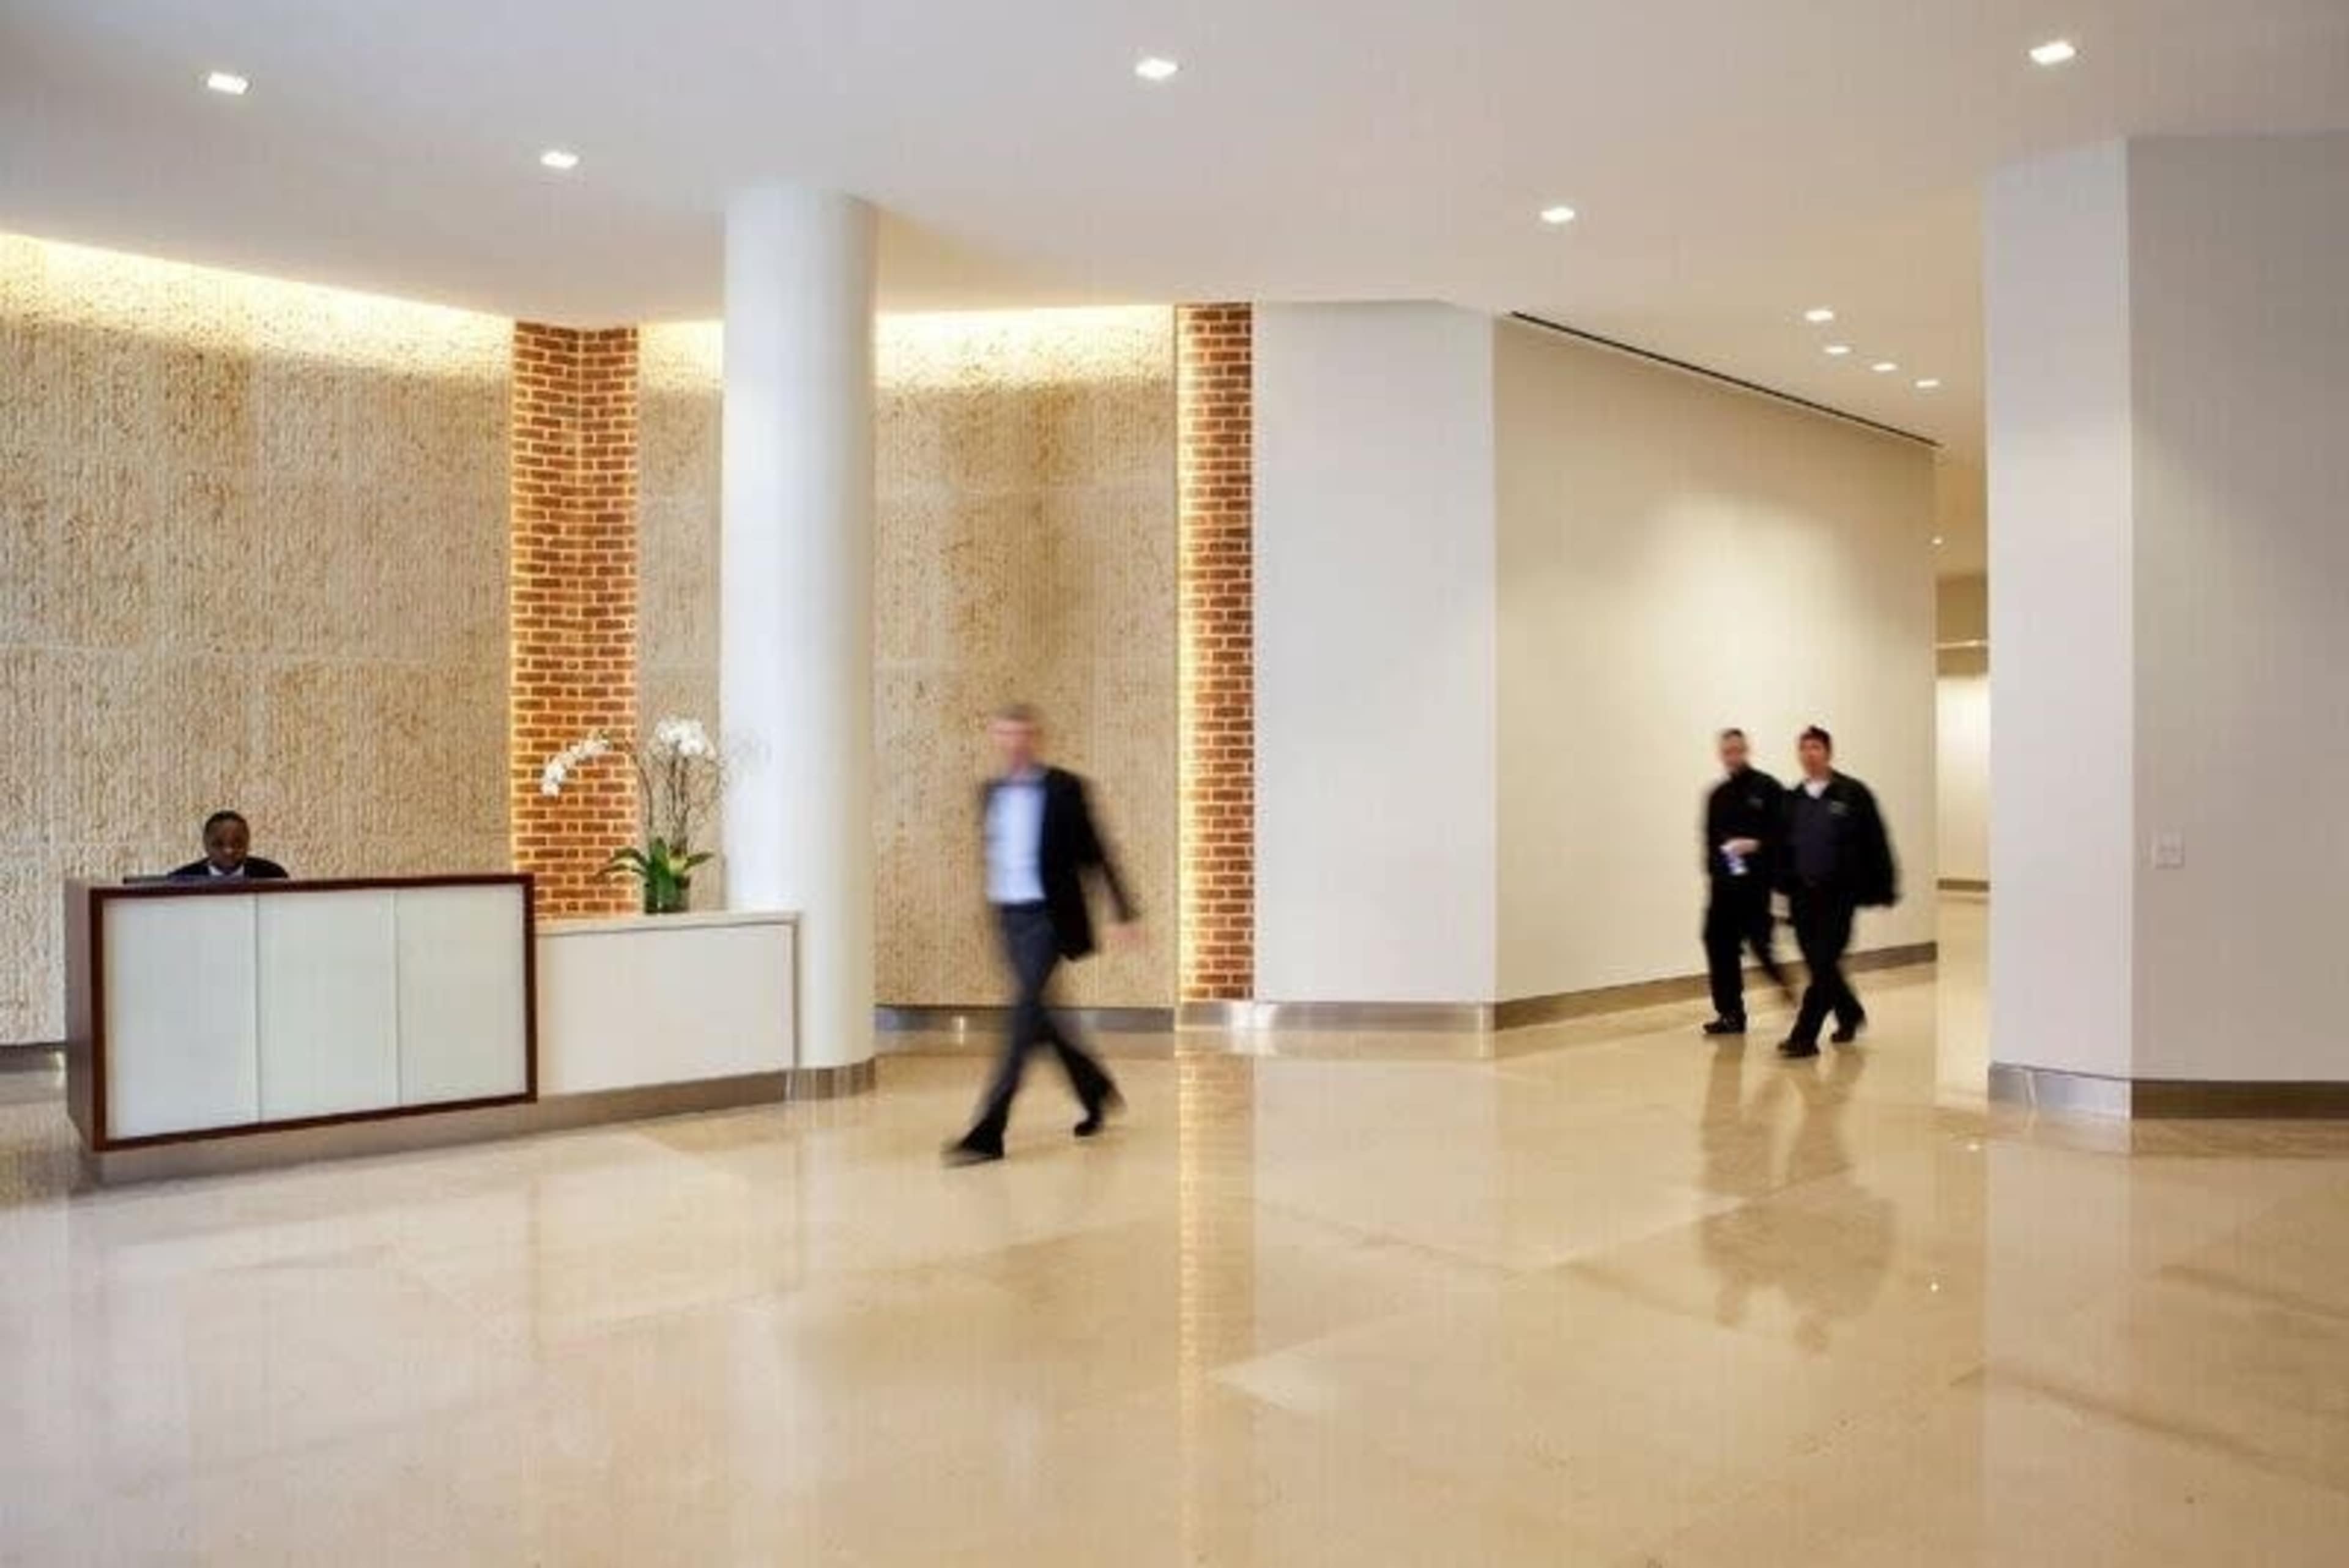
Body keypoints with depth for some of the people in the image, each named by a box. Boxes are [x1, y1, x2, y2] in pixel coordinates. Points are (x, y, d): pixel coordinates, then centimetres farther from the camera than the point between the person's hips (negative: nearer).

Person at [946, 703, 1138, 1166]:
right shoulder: (992, 793, 10)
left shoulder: (1063, 789, -8)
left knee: (1025, 1017, -11)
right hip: (1009, 918, 7)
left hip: (1047, 917, -7)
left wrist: (1123, 914, -4)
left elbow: (1095, 854, -5)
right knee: (1039, 1017, 14)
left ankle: (988, 1132, -10)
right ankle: (1097, 1091, 36)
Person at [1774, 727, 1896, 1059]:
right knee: (1817, 963, 12)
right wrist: (1784, 885, 8)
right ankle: (1850, 1014, 37)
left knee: (1824, 964, -6)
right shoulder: (1793, 799, 9)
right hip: (1803, 894, 5)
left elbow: (1875, 843, -6)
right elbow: (1783, 845, 12)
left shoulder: (1853, 794, -4)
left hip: (1838, 894, -5)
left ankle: (1805, 1037, -4)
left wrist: (1883, 888, -8)